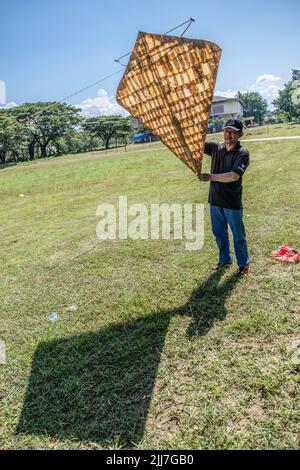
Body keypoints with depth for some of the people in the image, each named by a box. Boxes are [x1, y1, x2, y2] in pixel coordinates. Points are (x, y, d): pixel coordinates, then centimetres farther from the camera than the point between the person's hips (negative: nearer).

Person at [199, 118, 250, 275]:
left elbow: (234, 176, -24)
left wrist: (210, 177, -25)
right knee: (219, 233, 18)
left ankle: (244, 263, 28)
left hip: (232, 202, -5)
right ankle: (225, 259, 37)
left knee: (238, 235, 9)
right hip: (215, 200, 5)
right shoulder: (216, 148, 4)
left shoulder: (242, 153, -12)